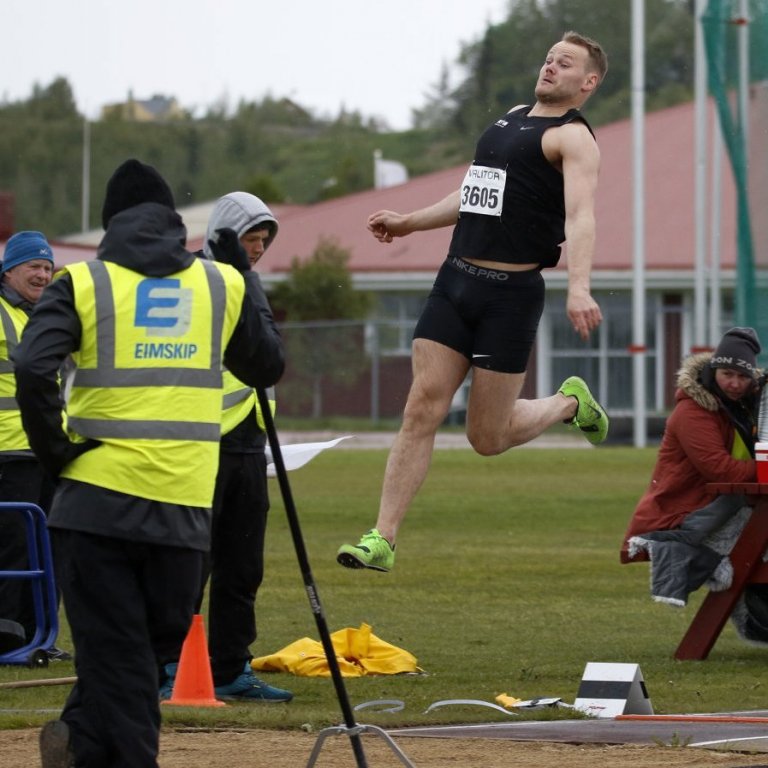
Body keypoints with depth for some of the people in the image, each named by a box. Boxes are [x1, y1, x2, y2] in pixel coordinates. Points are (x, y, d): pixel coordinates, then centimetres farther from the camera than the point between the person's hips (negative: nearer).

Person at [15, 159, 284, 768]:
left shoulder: (83, 282, 1)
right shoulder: (222, 284, 8)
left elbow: (32, 368, -14)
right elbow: (268, 366, 21)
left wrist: (55, 451, -3)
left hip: (96, 495, -1)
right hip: (184, 505, 1)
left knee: (114, 650, 3)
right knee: (161, 639, 14)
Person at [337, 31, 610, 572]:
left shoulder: (572, 137, -6)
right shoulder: (512, 119, 20)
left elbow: (581, 214, -22)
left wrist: (579, 288, -37)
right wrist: (410, 222, 39)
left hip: (511, 292, -7)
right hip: (456, 281, 7)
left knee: (488, 438, 0)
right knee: (422, 409, -4)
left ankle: (571, 403, 29)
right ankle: (382, 541, -4)